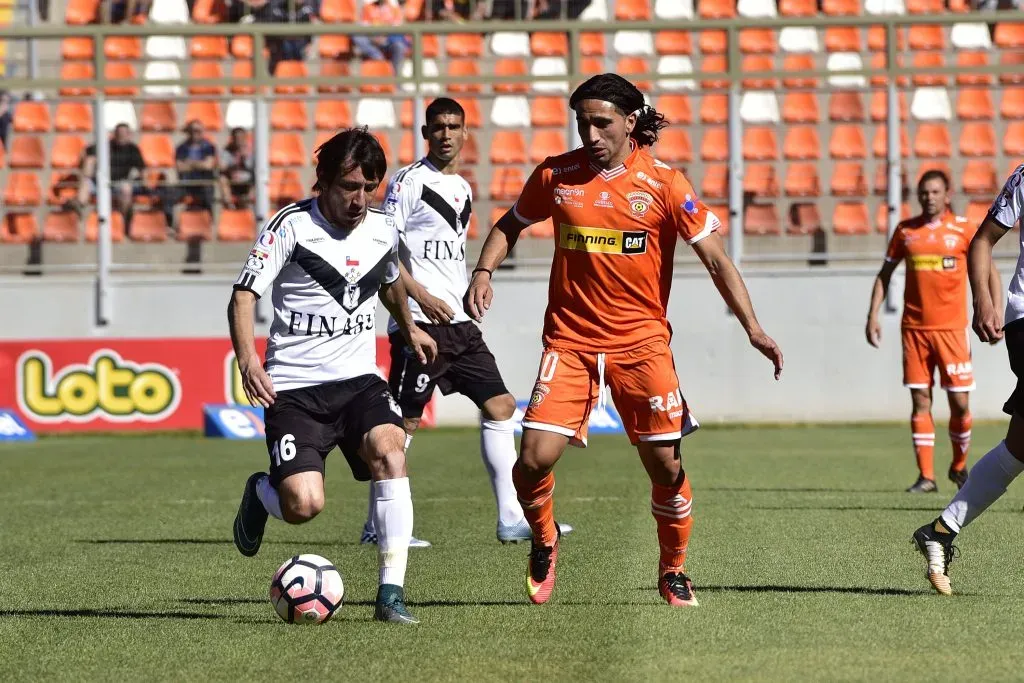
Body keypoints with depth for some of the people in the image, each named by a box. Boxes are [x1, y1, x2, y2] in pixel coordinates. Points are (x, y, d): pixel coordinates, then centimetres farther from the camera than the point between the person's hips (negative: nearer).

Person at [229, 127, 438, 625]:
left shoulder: (383, 231, 7)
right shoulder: (292, 226, -10)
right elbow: (243, 295, -14)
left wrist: (409, 329, 47)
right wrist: (248, 359, -31)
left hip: (359, 379, 4)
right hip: (294, 387, -4)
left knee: (389, 449, -27)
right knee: (304, 506, -19)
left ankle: (391, 592, -23)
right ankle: (260, 494, 21)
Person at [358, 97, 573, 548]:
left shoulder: (463, 188, 18)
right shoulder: (409, 182, -6)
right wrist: (422, 296, -19)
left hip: (460, 324, 8)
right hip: (420, 323, -8)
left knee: (500, 405, 3)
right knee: (405, 421, -6)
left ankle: (511, 519, 4)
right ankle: (376, 525, 1)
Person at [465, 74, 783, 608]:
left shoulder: (663, 183, -5)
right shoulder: (555, 176, 1)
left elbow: (715, 259, -3)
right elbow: (510, 225, 18)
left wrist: (753, 329, -12)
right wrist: (483, 272, -1)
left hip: (641, 342, -1)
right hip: (570, 340, 1)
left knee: (664, 464, -2)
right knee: (535, 458, -13)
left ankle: (673, 571, 22)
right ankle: (543, 542, 18)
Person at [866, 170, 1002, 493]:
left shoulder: (963, 229, 0)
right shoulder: (905, 230, 7)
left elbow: (989, 271, 4)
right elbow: (885, 274, 15)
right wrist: (873, 315, 7)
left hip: (952, 328, -2)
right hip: (914, 329, 2)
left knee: (959, 402, -3)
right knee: (920, 402, -2)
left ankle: (959, 466, 20)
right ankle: (926, 476, 0)